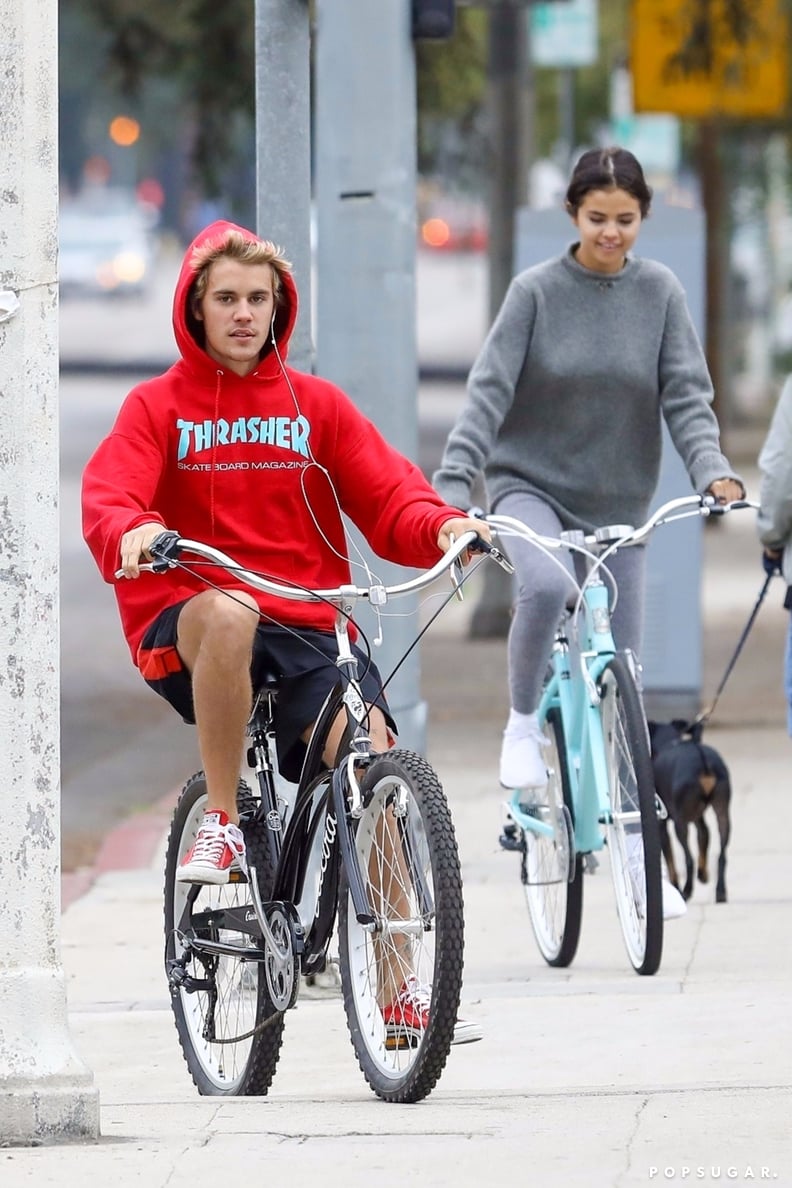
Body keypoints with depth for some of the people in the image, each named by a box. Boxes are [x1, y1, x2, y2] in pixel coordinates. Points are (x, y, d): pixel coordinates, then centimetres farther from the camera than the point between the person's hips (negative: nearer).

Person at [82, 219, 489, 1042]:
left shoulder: (315, 405, 15)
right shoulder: (159, 406, 8)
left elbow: (386, 498, 4)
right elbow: (108, 496, -9)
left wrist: (440, 526, -18)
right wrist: (134, 532, -33)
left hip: (306, 624, 2)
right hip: (186, 625, -2)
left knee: (371, 755, -22)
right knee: (229, 611, -39)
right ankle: (220, 821, -22)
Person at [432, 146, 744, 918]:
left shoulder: (658, 294, -2)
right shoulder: (537, 292, -7)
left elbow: (685, 393, -3)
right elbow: (489, 391, -12)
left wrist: (710, 470, -21)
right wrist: (453, 484, -25)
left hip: (617, 501, 3)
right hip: (530, 485, -2)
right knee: (544, 586, -36)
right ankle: (522, 726, -12)